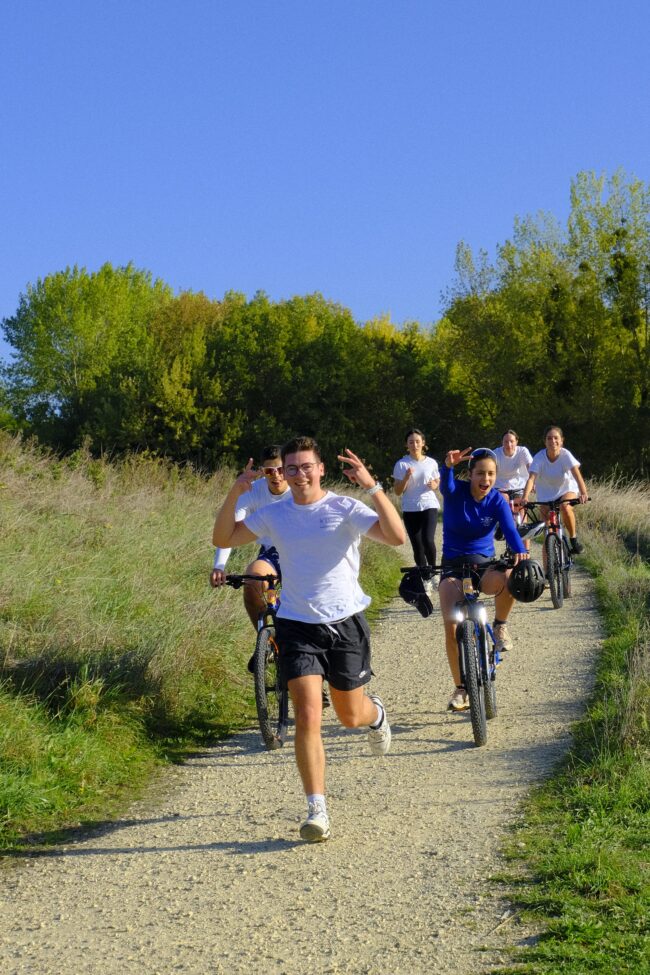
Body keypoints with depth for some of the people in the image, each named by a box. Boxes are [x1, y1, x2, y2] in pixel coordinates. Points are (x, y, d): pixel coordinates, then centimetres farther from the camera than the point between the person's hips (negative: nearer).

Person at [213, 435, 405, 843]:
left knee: (350, 715, 15)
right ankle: (317, 811, -5)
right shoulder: (274, 515, 3)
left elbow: (396, 537, -21)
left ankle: (375, 713, 54)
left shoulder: (346, 508, -8)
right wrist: (234, 494, -11)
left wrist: (373, 487, -30)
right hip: (298, 625, 1)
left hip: (346, 622, -1)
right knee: (307, 717, -12)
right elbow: (223, 538, 3)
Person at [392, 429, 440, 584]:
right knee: (417, 547, 1)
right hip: (410, 509, 1)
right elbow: (398, 492, 0)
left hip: (429, 506, 0)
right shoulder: (401, 464, -1)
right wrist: (406, 477, -17)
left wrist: (434, 485, -6)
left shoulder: (431, 463, 2)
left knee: (428, 540, -21)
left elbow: (438, 482, 17)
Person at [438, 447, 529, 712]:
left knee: (510, 579, -36)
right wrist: (448, 466, -58)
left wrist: (520, 551, -42)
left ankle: (500, 625, -6)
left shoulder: (497, 501, -5)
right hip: (453, 567, -1)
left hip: (485, 566, 1)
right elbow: (446, 485, -34)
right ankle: (460, 688, 0)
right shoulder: (456, 492, -10)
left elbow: (510, 529, -19)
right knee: (452, 627, -18)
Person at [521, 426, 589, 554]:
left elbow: (577, 475, -35)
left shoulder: (565, 455, -24)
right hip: (546, 494, 2)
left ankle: (573, 538, -12)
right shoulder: (539, 457, -23)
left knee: (565, 507, -32)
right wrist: (525, 497, -49)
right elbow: (531, 478, -32)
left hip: (566, 488, -2)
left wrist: (583, 493, -52)